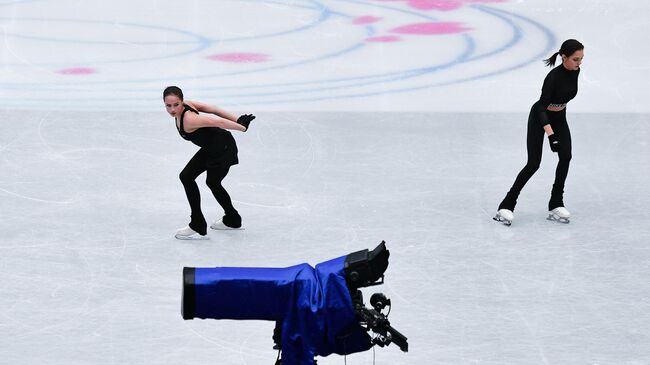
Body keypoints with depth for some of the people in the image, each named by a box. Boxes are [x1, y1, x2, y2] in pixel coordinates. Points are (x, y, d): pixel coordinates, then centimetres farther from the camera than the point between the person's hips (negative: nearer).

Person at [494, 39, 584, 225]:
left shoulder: (575, 71, -10)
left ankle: (556, 205, -2)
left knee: (566, 156, -10)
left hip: (559, 117, 6)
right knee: (533, 164, -9)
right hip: (540, 118, -6)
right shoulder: (553, 77, -32)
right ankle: (507, 206, 1)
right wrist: (551, 134, -45)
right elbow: (541, 106, -36)